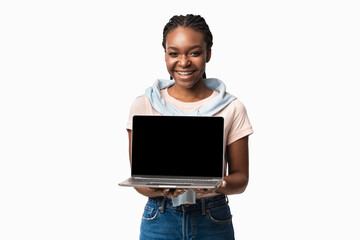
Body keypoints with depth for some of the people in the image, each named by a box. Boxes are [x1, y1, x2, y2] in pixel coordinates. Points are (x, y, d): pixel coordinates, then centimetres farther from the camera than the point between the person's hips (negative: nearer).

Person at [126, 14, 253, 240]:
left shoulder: (231, 108, -4)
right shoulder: (144, 106, -3)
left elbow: (241, 178, 0)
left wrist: (220, 184, -22)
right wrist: (158, 189, -24)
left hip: (214, 222, 0)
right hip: (160, 221, 0)